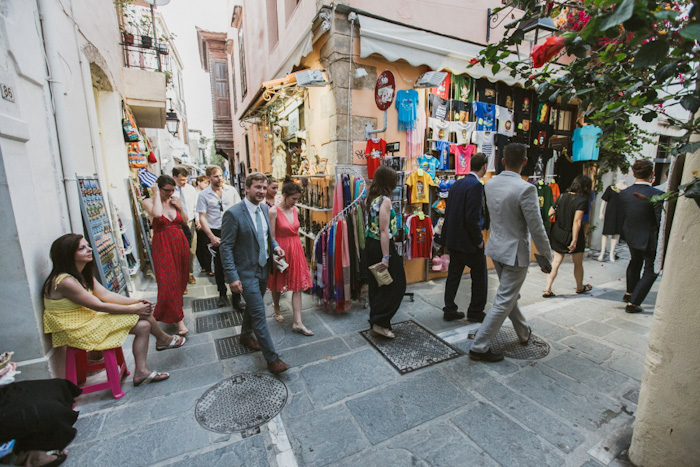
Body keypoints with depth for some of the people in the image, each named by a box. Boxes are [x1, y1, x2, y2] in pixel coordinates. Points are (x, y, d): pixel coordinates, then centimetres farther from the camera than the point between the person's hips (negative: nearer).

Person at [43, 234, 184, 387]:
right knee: (142, 313, -15)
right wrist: (134, 309, -18)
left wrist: (136, 301, -10)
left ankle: (141, 372, 4)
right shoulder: (65, 281, -24)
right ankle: (164, 340, 12)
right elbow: (98, 306, -23)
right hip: (77, 331, -9)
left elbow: (105, 294, 2)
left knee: (143, 326, -4)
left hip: (87, 320, 9)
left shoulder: (83, 273, 6)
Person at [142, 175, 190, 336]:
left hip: (180, 244, 5)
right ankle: (179, 319, 3)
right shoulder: (149, 202, -5)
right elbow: (157, 213, -29)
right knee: (168, 282, -5)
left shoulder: (174, 201, 6)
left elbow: (185, 221, 10)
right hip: (163, 246, -4)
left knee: (180, 279, 13)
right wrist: (156, 193, -16)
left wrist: (180, 207, -6)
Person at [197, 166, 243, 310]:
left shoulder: (231, 190, 1)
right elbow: (202, 217, -3)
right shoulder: (204, 195, -2)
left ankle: (236, 297, 8)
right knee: (219, 266, 13)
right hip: (215, 233, 0)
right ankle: (222, 293, 32)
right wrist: (211, 237, -11)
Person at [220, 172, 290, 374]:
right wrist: (232, 277, -21)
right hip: (246, 272, -7)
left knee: (252, 306, 25)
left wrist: (275, 246, -2)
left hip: (263, 268, 7)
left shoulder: (264, 208, 3)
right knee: (259, 313, -3)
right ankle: (272, 359, 8)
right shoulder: (233, 213, -19)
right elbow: (226, 247, -17)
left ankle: (246, 335, 51)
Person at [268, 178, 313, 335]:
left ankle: (297, 323, 8)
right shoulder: (274, 211, -14)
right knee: (277, 283, 16)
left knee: (297, 286, 2)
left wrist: (298, 248, 13)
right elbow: (271, 237, -13)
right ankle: (276, 308, 45)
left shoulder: (295, 210, 4)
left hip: (296, 249, 5)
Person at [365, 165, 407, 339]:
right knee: (396, 285, 5)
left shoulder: (372, 198, 8)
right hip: (381, 246, -9)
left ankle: (375, 321, 29)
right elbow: (384, 231, -21)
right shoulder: (385, 200, -17)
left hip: (370, 244, 9)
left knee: (376, 285, 17)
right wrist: (386, 257, -21)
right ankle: (380, 322, 9)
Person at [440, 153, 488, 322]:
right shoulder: (476, 185, -18)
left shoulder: (456, 184, 7)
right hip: (469, 241, -8)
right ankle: (476, 312, 24)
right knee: (480, 276, 11)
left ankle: (449, 311, 24)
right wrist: (479, 240, -13)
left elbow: (448, 212, 10)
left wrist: (450, 233, 15)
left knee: (454, 275, 15)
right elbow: (473, 217, -24)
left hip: (453, 239, 8)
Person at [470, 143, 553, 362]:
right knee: (504, 301, 3)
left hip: (496, 247, 7)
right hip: (515, 252, -7)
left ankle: (524, 333, 47)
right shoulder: (525, 189, -21)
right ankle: (479, 348, 10)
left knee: (510, 295, 24)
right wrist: (547, 258, -5)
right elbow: (537, 230, -17)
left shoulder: (489, 184, -2)